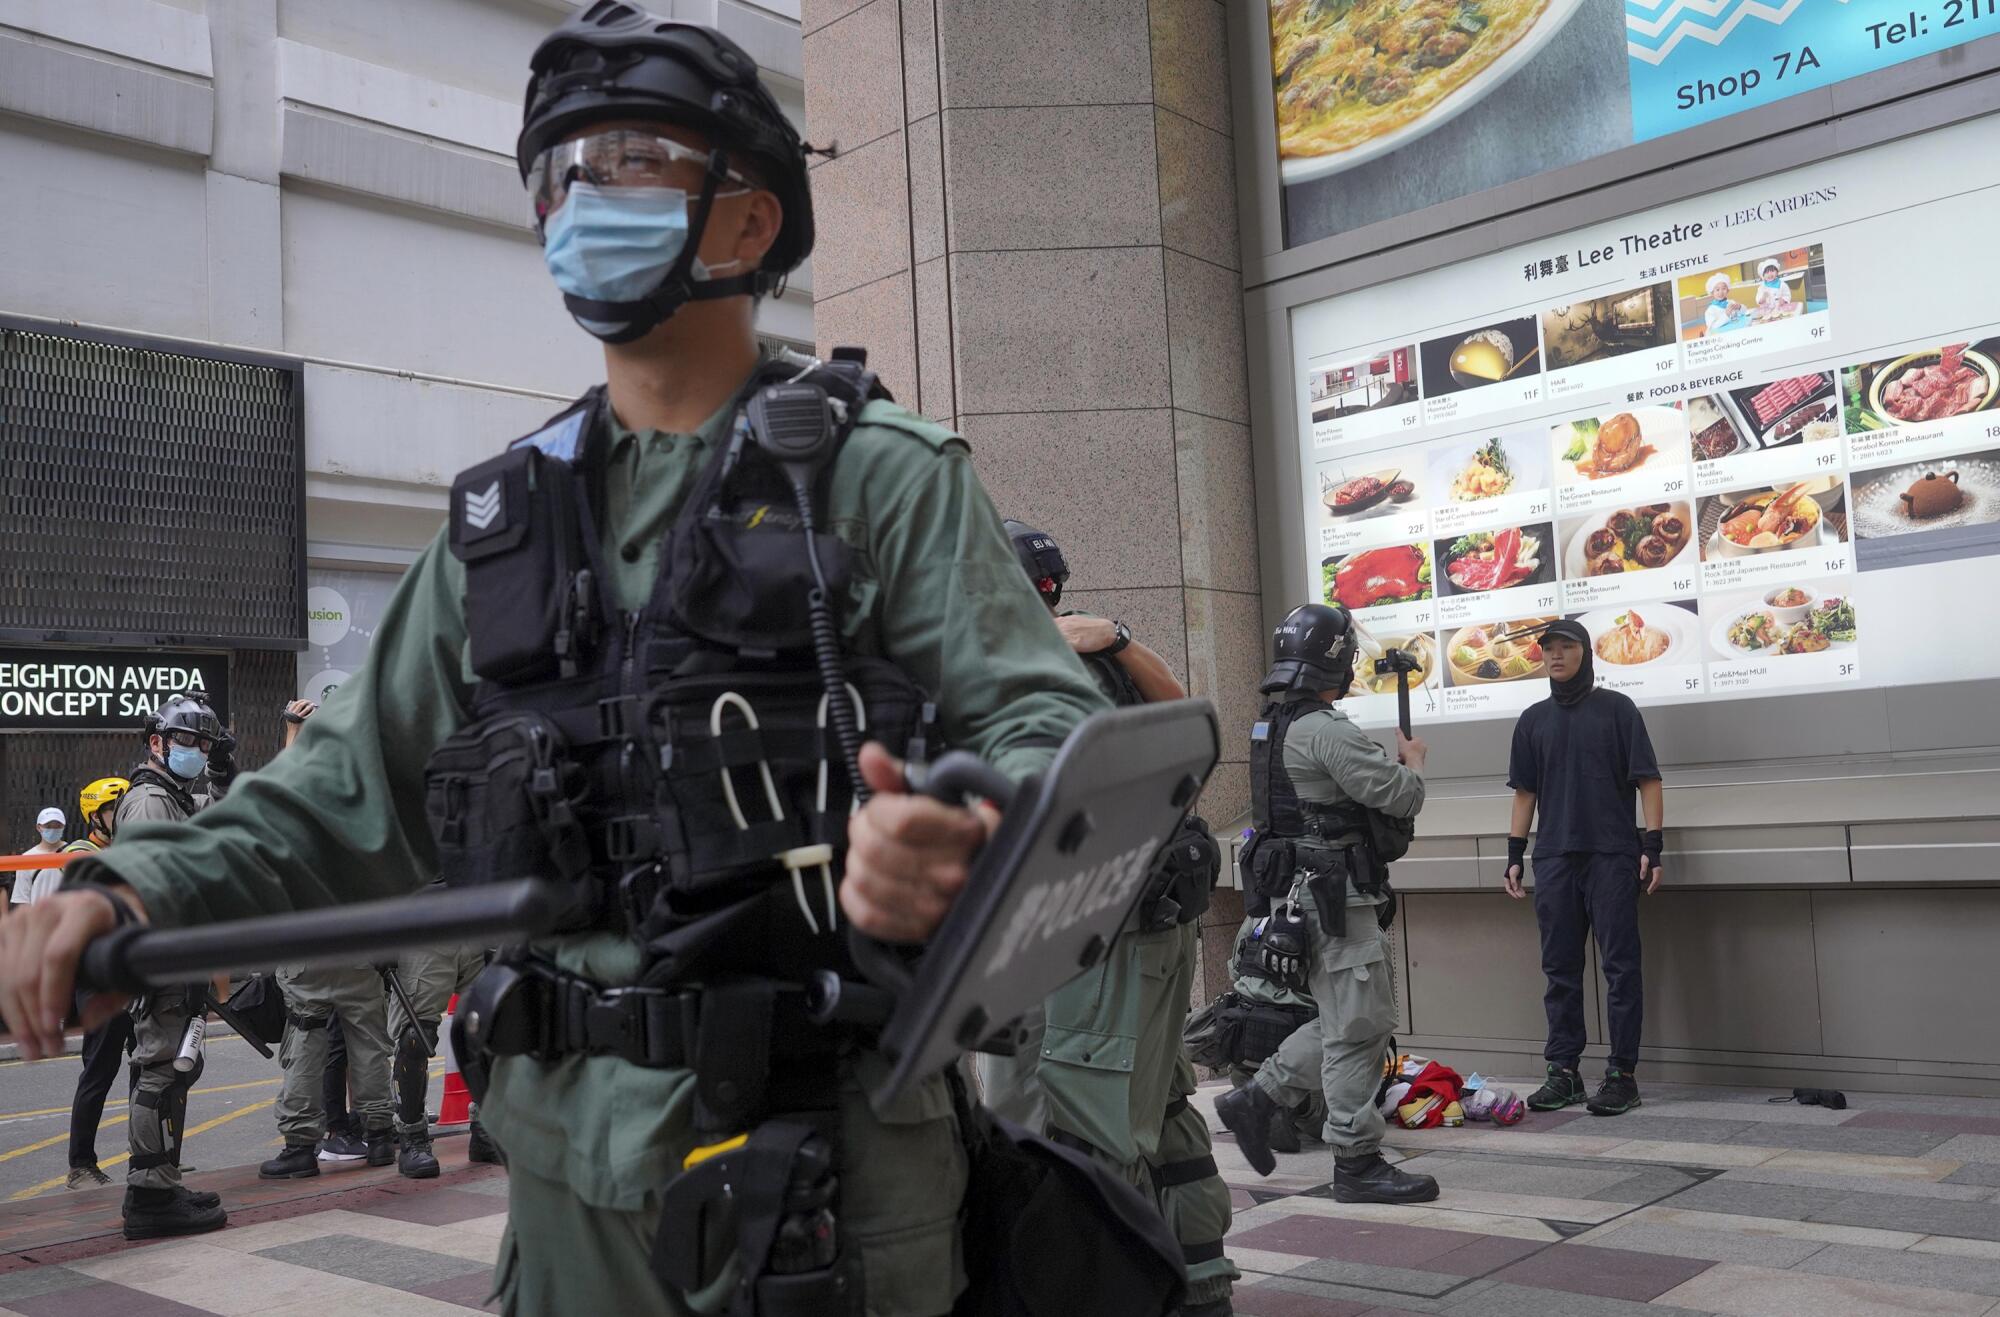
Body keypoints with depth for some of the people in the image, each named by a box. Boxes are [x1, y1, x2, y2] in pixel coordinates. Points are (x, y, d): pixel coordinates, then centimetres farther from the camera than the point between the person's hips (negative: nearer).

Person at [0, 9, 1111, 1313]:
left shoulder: (879, 474, -4)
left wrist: (973, 839, -33)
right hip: (571, 1160, 5)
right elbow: (362, 783, 10)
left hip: (830, 1160, -4)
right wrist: (145, 886, -7)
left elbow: (1057, 730, -11)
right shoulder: (506, 516, 11)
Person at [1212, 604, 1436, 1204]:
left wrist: (1389, 758, 20)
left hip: (1298, 892, 10)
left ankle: (1256, 1099, 20)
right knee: (1358, 1027, -3)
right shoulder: (1326, 731, -19)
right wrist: (1413, 760, 4)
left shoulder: (1270, 726, 12)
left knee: (1340, 1020, 19)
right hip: (1335, 892, -10)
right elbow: (1401, 796, -17)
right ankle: (1357, 1164, 4)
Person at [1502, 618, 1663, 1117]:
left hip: (1612, 856, -4)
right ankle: (1563, 1071, 12)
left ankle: (1622, 1073, 2)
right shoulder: (1534, 719, 14)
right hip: (1553, 857, 4)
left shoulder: (1616, 708, 3)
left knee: (1620, 966, -2)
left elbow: (1647, 780, 0)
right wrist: (1514, 855, 10)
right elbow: (1524, 791, 16)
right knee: (1560, 968, 6)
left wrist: (1652, 846, -9)